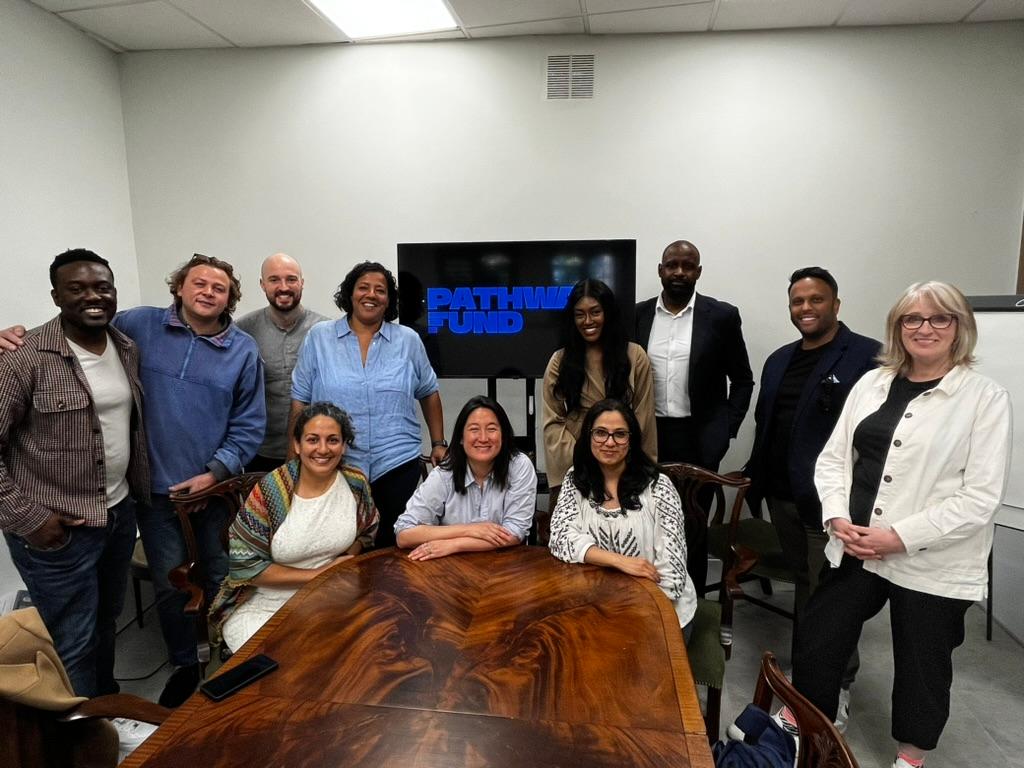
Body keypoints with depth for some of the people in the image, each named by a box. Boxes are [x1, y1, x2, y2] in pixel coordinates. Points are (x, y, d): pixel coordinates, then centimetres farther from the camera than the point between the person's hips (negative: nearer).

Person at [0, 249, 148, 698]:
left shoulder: (128, 350, 3)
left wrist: (137, 490, 9)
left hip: (121, 513, 6)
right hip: (57, 528, -6)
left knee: (108, 619, 23)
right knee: (73, 643, 9)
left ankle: (108, 704, 45)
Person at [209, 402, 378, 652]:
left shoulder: (356, 484, -7)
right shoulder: (271, 490, -16)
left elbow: (367, 532, 11)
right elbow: (244, 565, -14)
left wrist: (341, 566, -8)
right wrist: (317, 574, -16)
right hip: (262, 609, -3)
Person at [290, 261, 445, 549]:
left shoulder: (409, 340, 3)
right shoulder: (319, 338, 2)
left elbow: (429, 393, 13)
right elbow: (300, 401, 4)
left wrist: (438, 444, 10)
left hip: (397, 466, 0)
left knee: (393, 548, 6)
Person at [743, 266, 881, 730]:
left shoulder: (868, 357, -10)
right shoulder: (779, 360, 12)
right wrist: (756, 476, 14)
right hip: (783, 497, 6)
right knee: (803, 585, 19)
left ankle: (836, 687, 24)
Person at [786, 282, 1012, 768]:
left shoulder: (986, 398, -8)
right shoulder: (871, 383, 5)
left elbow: (980, 496, -14)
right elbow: (833, 456, 6)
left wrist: (901, 537, -18)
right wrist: (838, 518, -8)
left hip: (932, 562, -3)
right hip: (855, 548, 4)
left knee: (921, 665, 16)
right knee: (816, 640, 13)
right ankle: (801, 724, 39)